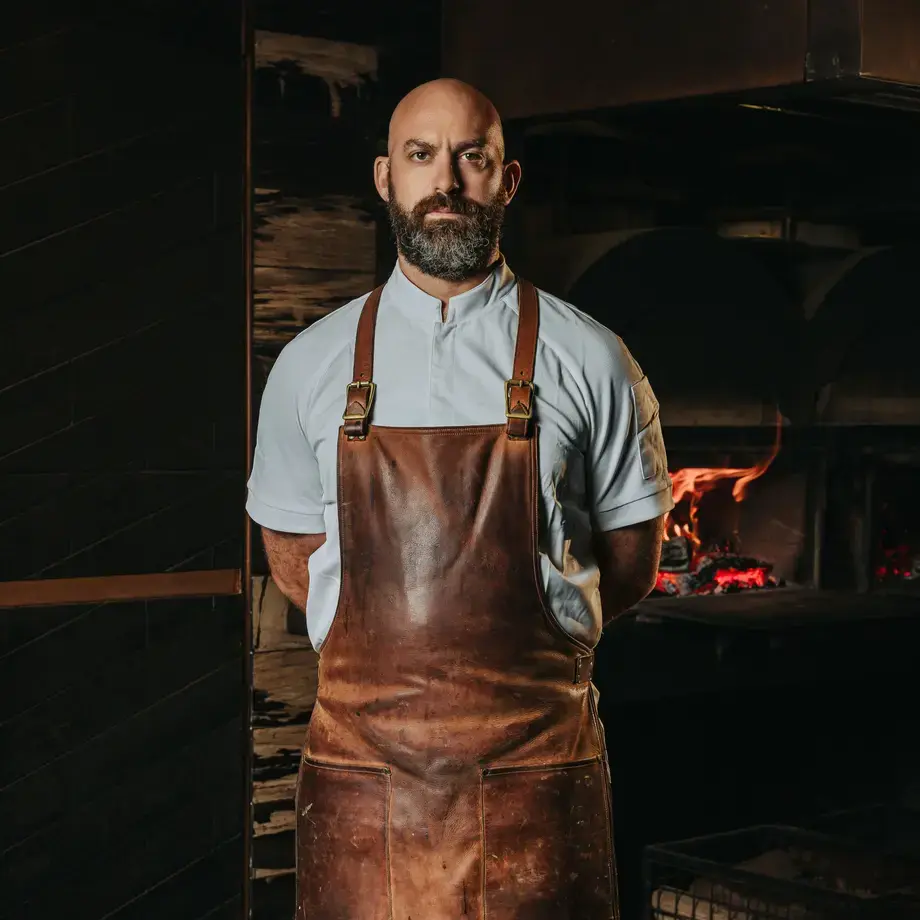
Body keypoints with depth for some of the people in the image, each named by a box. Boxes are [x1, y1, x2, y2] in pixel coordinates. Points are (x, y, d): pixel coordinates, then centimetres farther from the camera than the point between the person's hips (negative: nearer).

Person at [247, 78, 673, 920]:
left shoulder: (589, 361, 1)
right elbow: (293, 562, 13)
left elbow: (629, 570, 9)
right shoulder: (310, 364, 6)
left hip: (537, 765, -1)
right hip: (360, 772, 1)